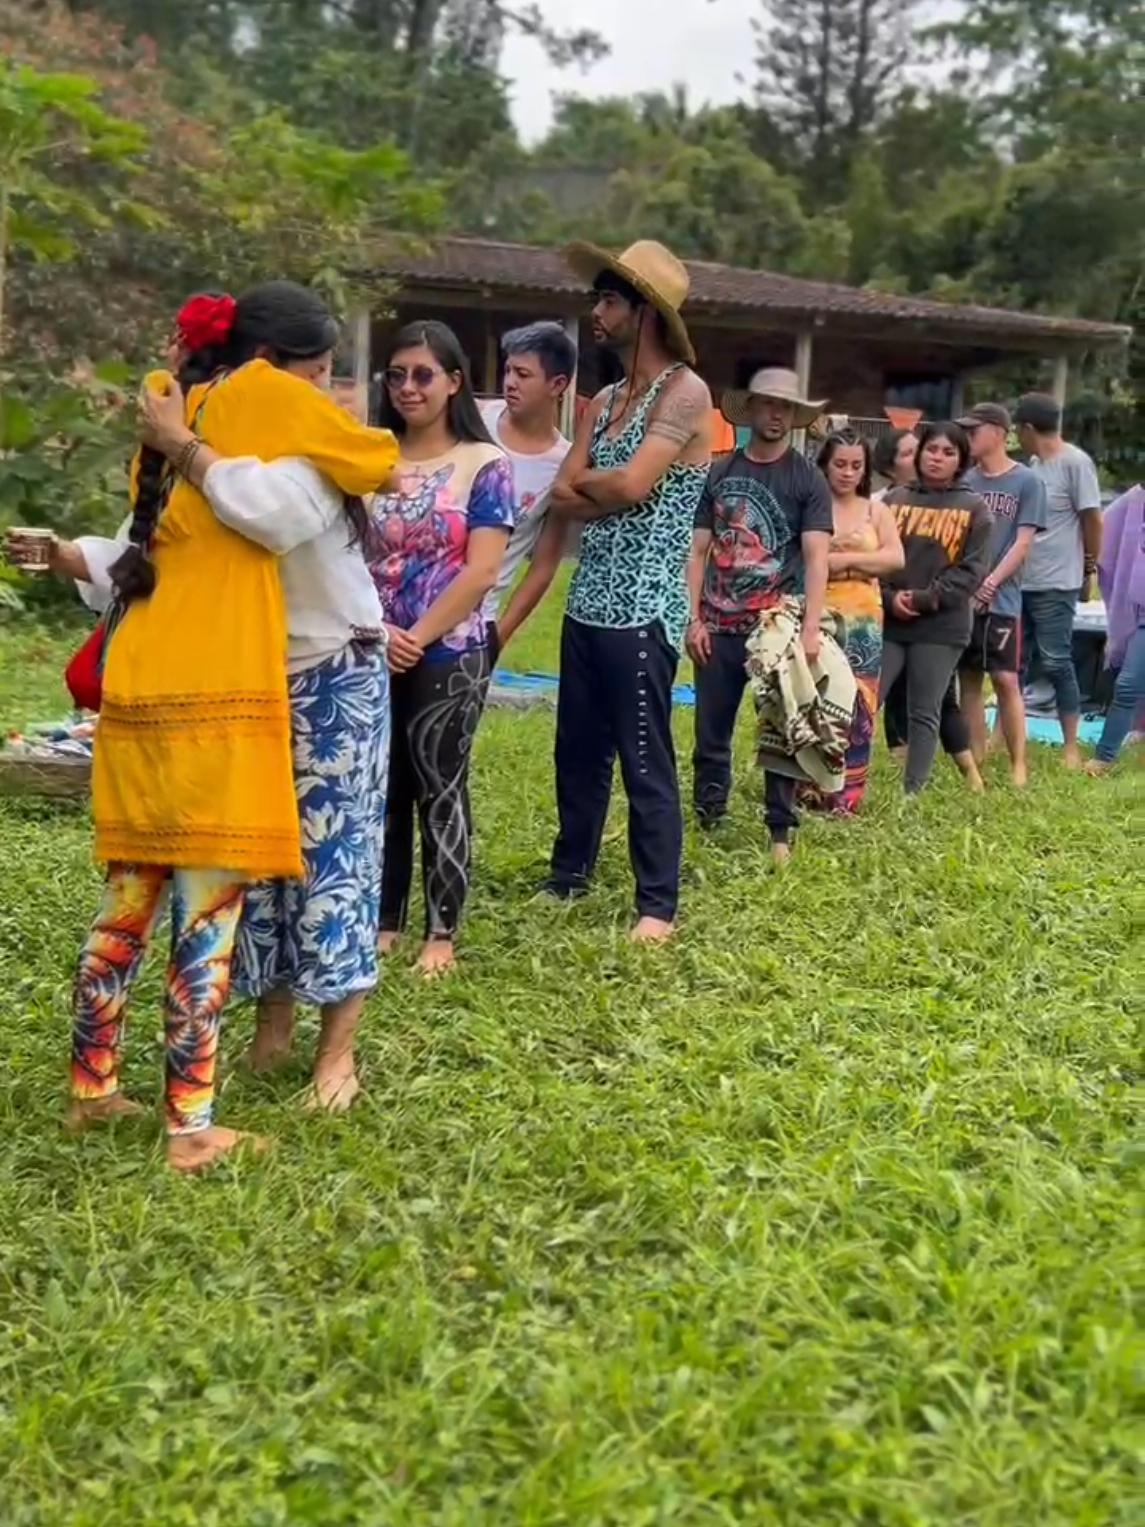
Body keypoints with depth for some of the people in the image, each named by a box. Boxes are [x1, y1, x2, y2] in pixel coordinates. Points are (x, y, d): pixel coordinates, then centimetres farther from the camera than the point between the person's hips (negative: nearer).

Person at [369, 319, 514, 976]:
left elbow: (482, 570, -10)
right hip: (372, 654, 4)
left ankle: (443, 932, 12)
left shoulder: (484, 465, -3)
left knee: (440, 790, 3)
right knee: (382, 788, 10)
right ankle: (385, 920, 22)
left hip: (449, 658, -3)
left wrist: (418, 637, -12)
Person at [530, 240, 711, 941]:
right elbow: (563, 500, 6)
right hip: (589, 607, 8)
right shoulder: (603, 400, 15)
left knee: (645, 763, -2)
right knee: (577, 752, 16)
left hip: (643, 613, -8)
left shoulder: (685, 392, -9)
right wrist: (606, 494, -10)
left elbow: (631, 486, -20)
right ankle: (569, 875, 30)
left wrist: (583, 484, -2)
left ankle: (658, 904, 8)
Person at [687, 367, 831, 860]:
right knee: (711, 733, 8)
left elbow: (816, 558, -8)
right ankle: (705, 820, 21)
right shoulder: (719, 473, 7)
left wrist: (810, 629, -17)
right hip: (720, 627, 3)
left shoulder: (808, 479, 0)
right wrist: (694, 618, 0)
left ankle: (780, 832, 14)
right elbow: (699, 551, 8)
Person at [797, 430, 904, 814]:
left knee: (856, 709, 2)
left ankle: (846, 796, 9)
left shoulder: (876, 511, 12)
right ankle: (808, 792, 3)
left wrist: (844, 559, -10)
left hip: (862, 624, 3)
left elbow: (895, 558, -2)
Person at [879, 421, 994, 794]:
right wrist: (889, 597, -10)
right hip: (886, 620, 1)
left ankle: (912, 792, 9)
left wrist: (926, 599, -12)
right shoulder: (894, 500, 10)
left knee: (924, 713, 4)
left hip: (941, 626, -1)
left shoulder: (974, 509, 5)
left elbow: (971, 569, -3)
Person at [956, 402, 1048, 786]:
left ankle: (1018, 766, 0)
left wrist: (991, 583, -16)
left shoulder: (1027, 482, -2)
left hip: (1001, 600, -4)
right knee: (968, 679, 7)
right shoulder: (964, 480, 8)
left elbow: (1023, 543, -6)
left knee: (1006, 679, -6)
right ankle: (975, 762, 15)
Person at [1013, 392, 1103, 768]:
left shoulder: (1075, 462, -11)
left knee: (1056, 662, -3)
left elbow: (1092, 519, -8)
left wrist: (1090, 570, -2)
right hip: (1021, 581, 7)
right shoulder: (1034, 464, 11)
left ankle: (1071, 748, 5)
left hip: (1055, 584, -7)